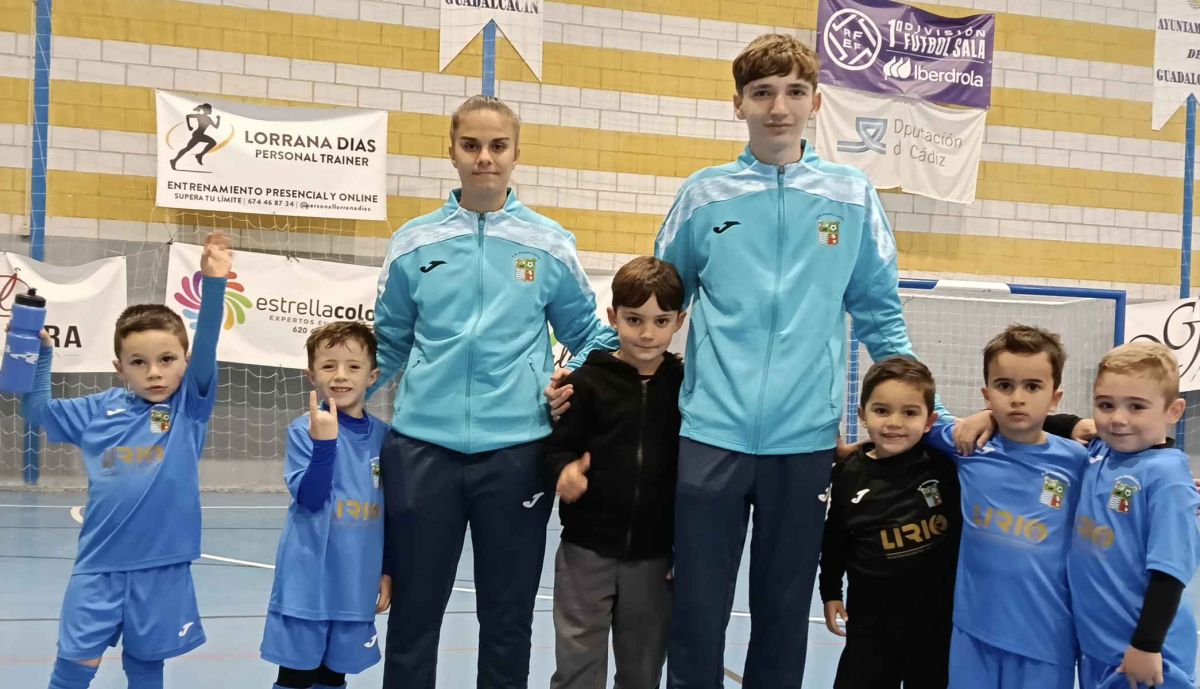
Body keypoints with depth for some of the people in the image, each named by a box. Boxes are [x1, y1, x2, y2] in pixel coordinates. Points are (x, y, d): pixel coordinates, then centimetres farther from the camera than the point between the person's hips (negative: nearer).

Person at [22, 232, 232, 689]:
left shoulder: (190, 407, -3)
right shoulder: (99, 411, 3)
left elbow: (206, 347, -16)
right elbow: (36, 410, 15)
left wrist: (213, 282, -28)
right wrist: (38, 352, 3)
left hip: (162, 566, -1)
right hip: (100, 564, 1)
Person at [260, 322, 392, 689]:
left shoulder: (383, 435, 4)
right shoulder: (305, 430, -8)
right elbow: (310, 498, -18)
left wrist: (388, 570, 10)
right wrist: (324, 441, -27)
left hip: (357, 582, 4)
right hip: (310, 580, -4)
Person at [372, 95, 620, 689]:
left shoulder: (550, 245, 2)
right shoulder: (414, 243, 5)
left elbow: (587, 336, 10)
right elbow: (389, 344, 12)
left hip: (516, 448, -1)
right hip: (423, 446, 1)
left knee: (508, 614, 12)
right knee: (413, 609, 12)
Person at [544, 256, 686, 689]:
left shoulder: (685, 385, 1)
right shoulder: (588, 381, -6)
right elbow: (559, 449, -5)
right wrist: (564, 471, -28)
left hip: (654, 553, 2)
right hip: (587, 548, -2)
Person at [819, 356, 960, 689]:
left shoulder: (947, 460, -11)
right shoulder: (850, 474, -6)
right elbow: (835, 539, 8)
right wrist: (830, 593, 13)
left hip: (938, 614, -1)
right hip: (873, 617, 1)